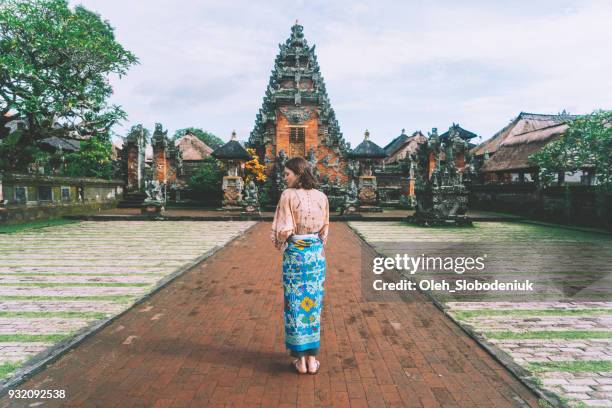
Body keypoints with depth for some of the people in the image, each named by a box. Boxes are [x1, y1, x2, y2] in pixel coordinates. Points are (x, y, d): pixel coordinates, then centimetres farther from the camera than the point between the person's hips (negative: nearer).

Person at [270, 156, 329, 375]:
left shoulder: (288, 195, -12)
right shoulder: (322, 197, 1)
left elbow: (284, 229, -13)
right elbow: (325, 229, 9)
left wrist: (280, 244, 7)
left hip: (295, 253, -4)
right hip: (317, 253, 4)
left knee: (295, 304, 8)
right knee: (313, 303, 12)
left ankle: (300, 359, 16)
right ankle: (312, 359, 19)